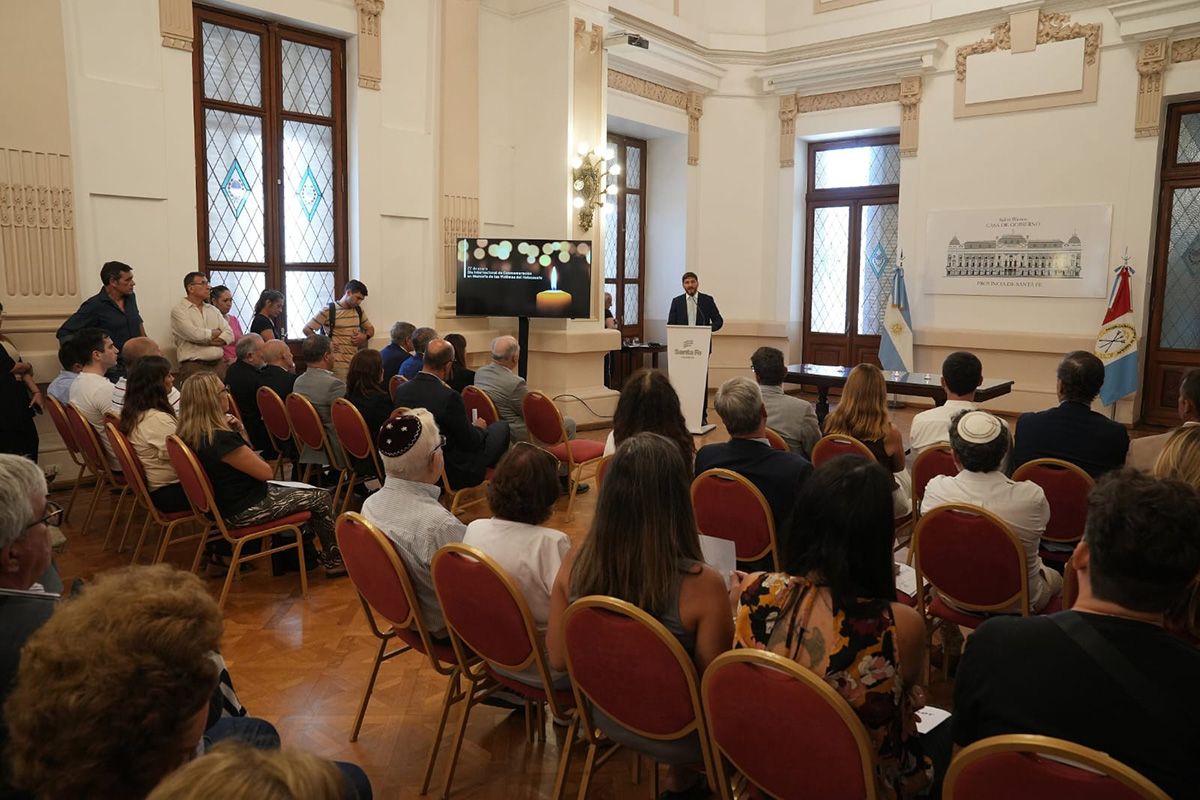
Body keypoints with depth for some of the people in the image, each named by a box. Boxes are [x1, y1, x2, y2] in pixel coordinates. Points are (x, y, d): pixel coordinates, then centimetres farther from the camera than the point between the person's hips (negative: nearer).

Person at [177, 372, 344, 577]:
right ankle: (334, 561, 17)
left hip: (226, 504, 10)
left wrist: (238, 433, -6)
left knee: (307, 492, 21)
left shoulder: (190, 436, 0)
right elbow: (265, 472, -18)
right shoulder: (221, 439, -30)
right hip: (245, 510, -10)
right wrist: (240, 435, -6)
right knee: (321, 498, 2)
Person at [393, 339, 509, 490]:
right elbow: (471, 442, -18)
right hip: (454, 474, -7)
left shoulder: (401, 391, -7)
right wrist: (479, 428, 6)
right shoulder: (449, 397, -28)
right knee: (501, 426, 12)